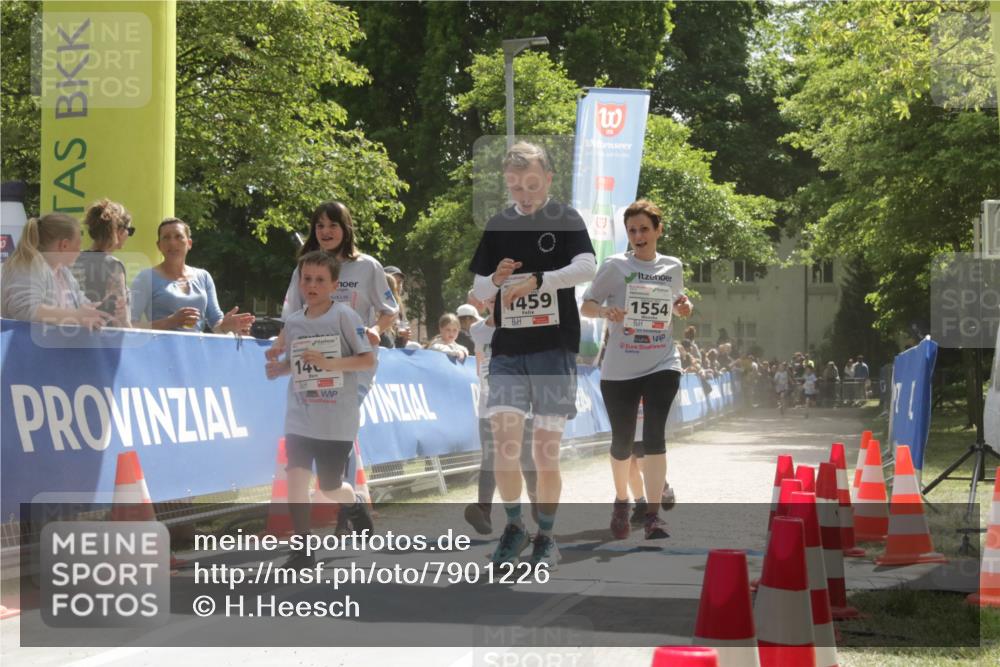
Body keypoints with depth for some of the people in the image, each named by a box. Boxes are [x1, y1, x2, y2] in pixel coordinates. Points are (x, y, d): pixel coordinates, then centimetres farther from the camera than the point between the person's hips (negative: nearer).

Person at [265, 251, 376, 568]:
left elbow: (369, 360, -11)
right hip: (300, 418, 3)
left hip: (337, 420, -3)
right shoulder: (292, 322, 5)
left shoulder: (344, 317, -9)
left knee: (330, 489, 5)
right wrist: (278, 368, -3)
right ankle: (303, 551, -1)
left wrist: (330, 363, -23)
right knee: (296, 478, -10)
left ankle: (355, 504, 40)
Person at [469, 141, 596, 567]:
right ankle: (514, 527, 10)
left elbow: (587, 268, -17)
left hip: (555, 348, -2)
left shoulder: (565, 220, 0)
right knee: (504, 443, -9)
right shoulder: (498, 226, 10)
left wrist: (536, 280, -29)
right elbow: (478, 290, 14)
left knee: (546, 451, 0)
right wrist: (496, 279, -9)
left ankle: (545, 536, 15)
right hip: (508, 349, 2)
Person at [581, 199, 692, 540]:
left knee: (654, 435, -15)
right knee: (622, 442, 7)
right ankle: (621, 502, 32)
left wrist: (684, 308, 0)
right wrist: (605, 310, -21)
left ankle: (653, 514, -15)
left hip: (662, 365, 1)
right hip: (619, 369, -1)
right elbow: (586, 305, 1)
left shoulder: (673, 267, 8)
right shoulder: (615, 266, -1)